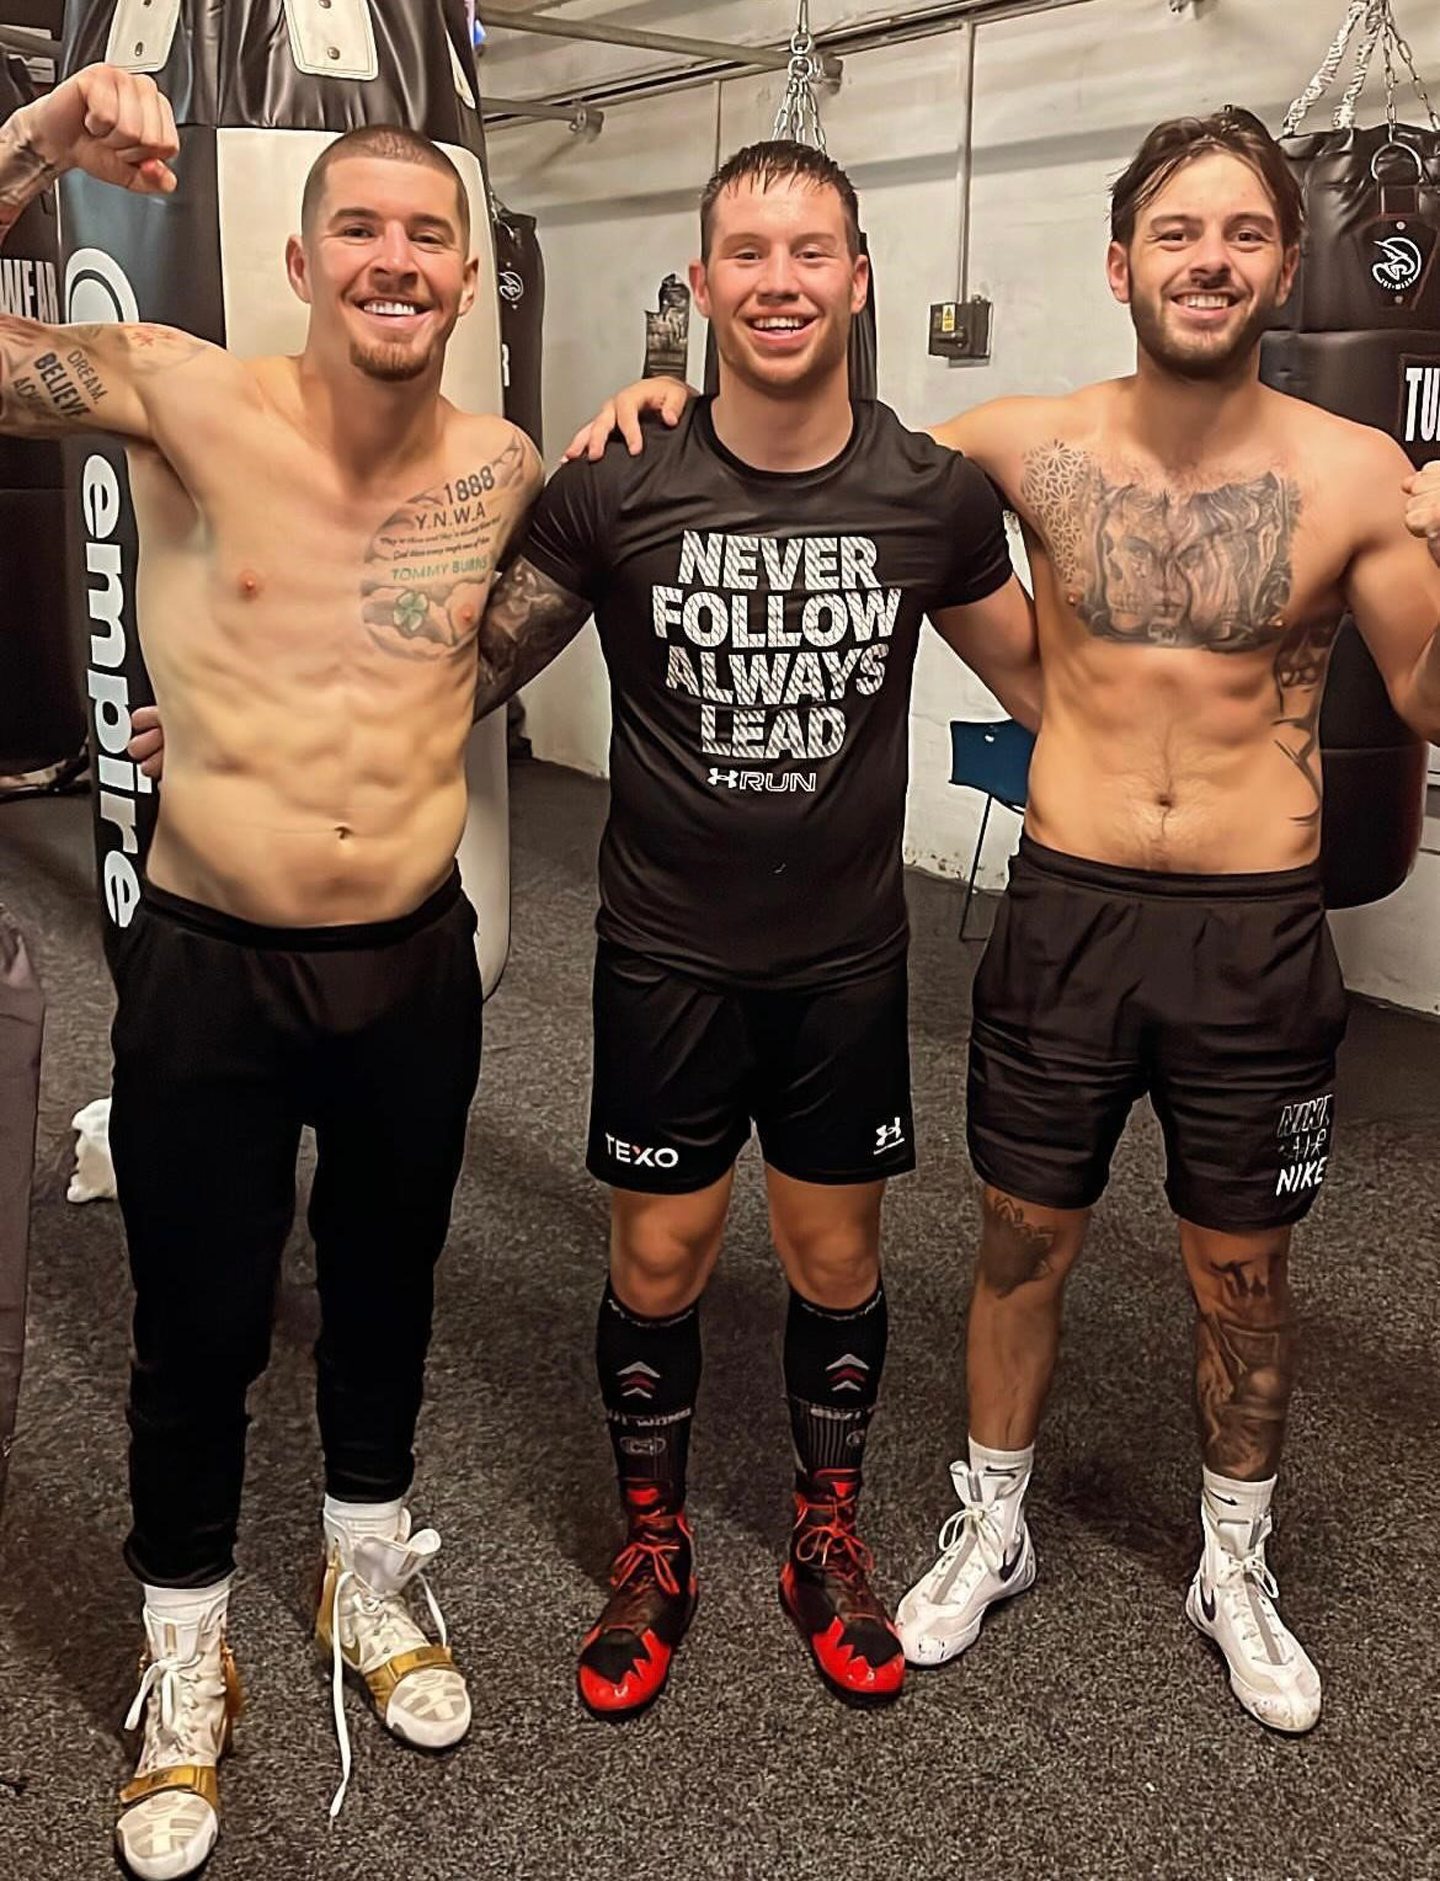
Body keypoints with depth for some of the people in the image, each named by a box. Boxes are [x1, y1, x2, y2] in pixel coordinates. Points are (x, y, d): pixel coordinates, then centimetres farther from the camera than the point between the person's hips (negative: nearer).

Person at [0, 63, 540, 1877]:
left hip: (417, 965, 3)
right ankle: (185, 1657, 37)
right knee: (198, 1329, 12)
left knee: (386, 1285, 21)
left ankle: (366, 1576, 47)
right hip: (208, 970, -3)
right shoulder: (183, 399, -11)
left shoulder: (506, 469, 0)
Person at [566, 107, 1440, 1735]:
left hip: (1257, 931, 0)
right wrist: (673, 398, -4)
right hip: (1065, 913, 1)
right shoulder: (1033, 446, -3)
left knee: (1242, 1270, 13)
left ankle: (1236, 1567, 38)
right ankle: (990, 1529, 38)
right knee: (1022, 1242, 13)